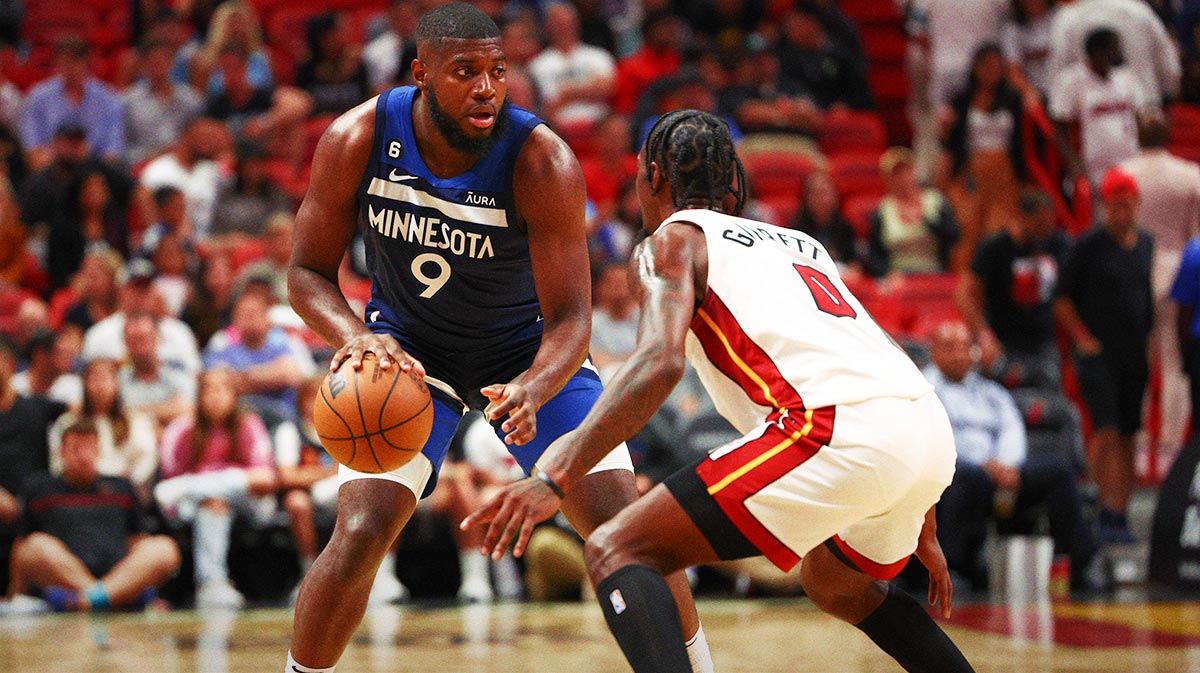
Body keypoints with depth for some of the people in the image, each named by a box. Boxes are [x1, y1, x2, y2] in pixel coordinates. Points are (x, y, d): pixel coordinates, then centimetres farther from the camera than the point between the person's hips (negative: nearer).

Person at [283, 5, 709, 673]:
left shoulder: (543, 161, -28)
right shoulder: (357, 140, -22)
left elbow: (569, 318, -25)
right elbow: (309, 273, -11)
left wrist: (531, 391, -47)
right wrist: (356, 338, -33)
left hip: (526, 349, -1)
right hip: (406, 348, 1)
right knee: (359, 535, -16)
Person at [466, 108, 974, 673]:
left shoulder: (672, 239, 13)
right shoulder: (798, 242, 34)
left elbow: (660, 362, -8)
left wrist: (554, 478, -14)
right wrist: (923, 533, 38)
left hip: (838, 427, -8)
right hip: (930, 431, 8)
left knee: (614, 552, -4)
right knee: (837, 587, 37)